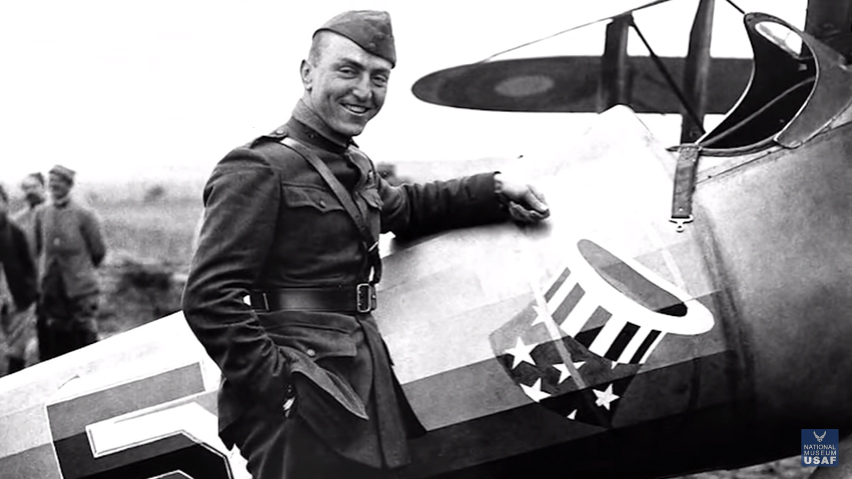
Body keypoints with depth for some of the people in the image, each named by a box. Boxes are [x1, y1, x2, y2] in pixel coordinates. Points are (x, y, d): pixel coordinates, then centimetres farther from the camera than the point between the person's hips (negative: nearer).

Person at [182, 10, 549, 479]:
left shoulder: (356, 168, 16)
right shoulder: (258, 170, -12)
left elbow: (400, 206, 37)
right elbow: (209, 298, -18)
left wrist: (494, 189, 26)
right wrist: (278, 382, -22)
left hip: (361, 392, 9)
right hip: (301, 408, -9)